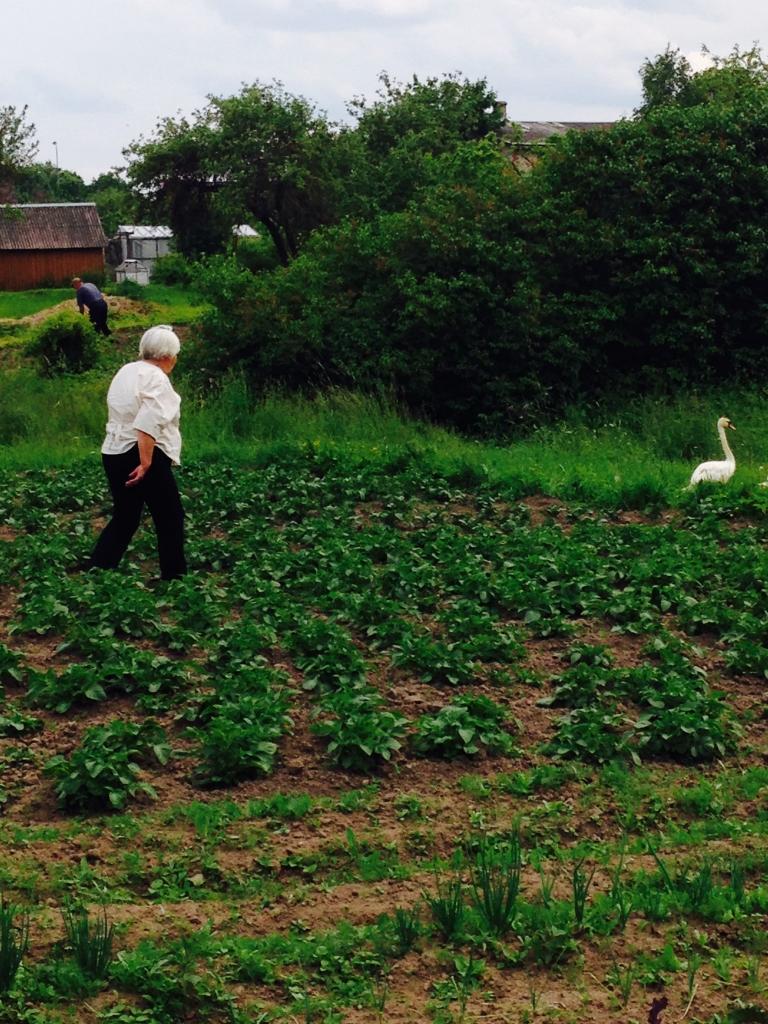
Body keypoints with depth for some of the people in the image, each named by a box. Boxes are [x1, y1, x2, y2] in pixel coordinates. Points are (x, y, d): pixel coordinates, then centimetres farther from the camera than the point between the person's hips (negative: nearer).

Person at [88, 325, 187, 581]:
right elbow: (147, 424, -26)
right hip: (143, 456, -8)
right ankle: (174, 576, 12)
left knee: (124, 518, 16)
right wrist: (145, 464, -25)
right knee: (170, 518, 6)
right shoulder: (156, 379, -15)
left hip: (114, 453, 8)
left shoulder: (126, 371, 12)